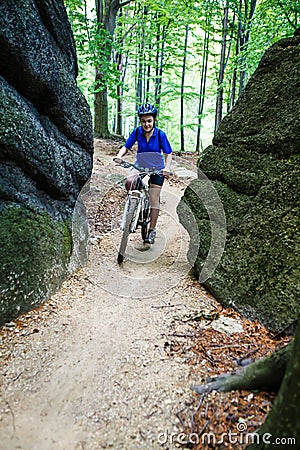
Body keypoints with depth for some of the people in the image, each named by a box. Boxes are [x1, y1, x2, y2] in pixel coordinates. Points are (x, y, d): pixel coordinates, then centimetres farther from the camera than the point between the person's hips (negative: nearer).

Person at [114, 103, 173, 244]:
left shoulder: (160, 134, -18)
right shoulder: (137, 132, -12)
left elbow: (168, 153, -13)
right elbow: (126, 146, -10)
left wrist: (167, 167, -30)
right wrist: (119, 155, -31)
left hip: (157, 168, -2)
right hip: (140, 165, 2)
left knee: (154, 200, -5)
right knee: (129, 182, -30)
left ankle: (152, 230, 8)